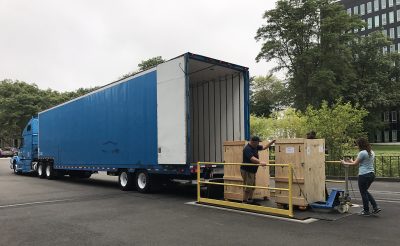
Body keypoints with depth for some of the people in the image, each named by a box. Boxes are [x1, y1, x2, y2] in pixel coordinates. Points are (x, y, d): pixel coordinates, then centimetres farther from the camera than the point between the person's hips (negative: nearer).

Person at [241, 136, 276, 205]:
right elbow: (252, 158, -38)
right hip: (246, 170, -10)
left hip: (252, 170, 10)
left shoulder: (255, 147, 6)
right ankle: (244, 202, 3)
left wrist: (272, 142, 1)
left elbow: (264, 147, 13)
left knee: (252, 186, 16)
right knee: (248, 187, -7)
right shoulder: (247, 149, -23)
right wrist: (260, 162, -54)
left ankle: (250, 200, 27)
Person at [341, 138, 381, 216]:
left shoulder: (362, 153, -15)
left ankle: (366, 211, 16)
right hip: (372, 174, 9)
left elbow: (355, 163, -8)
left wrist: (345, 163, 6)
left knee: (363, 193, 6)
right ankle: (375, 207, 17)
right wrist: (353, 161, 27)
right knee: (365, 191, 23)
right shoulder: (372, 153, 11)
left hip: (364, 175, -9)